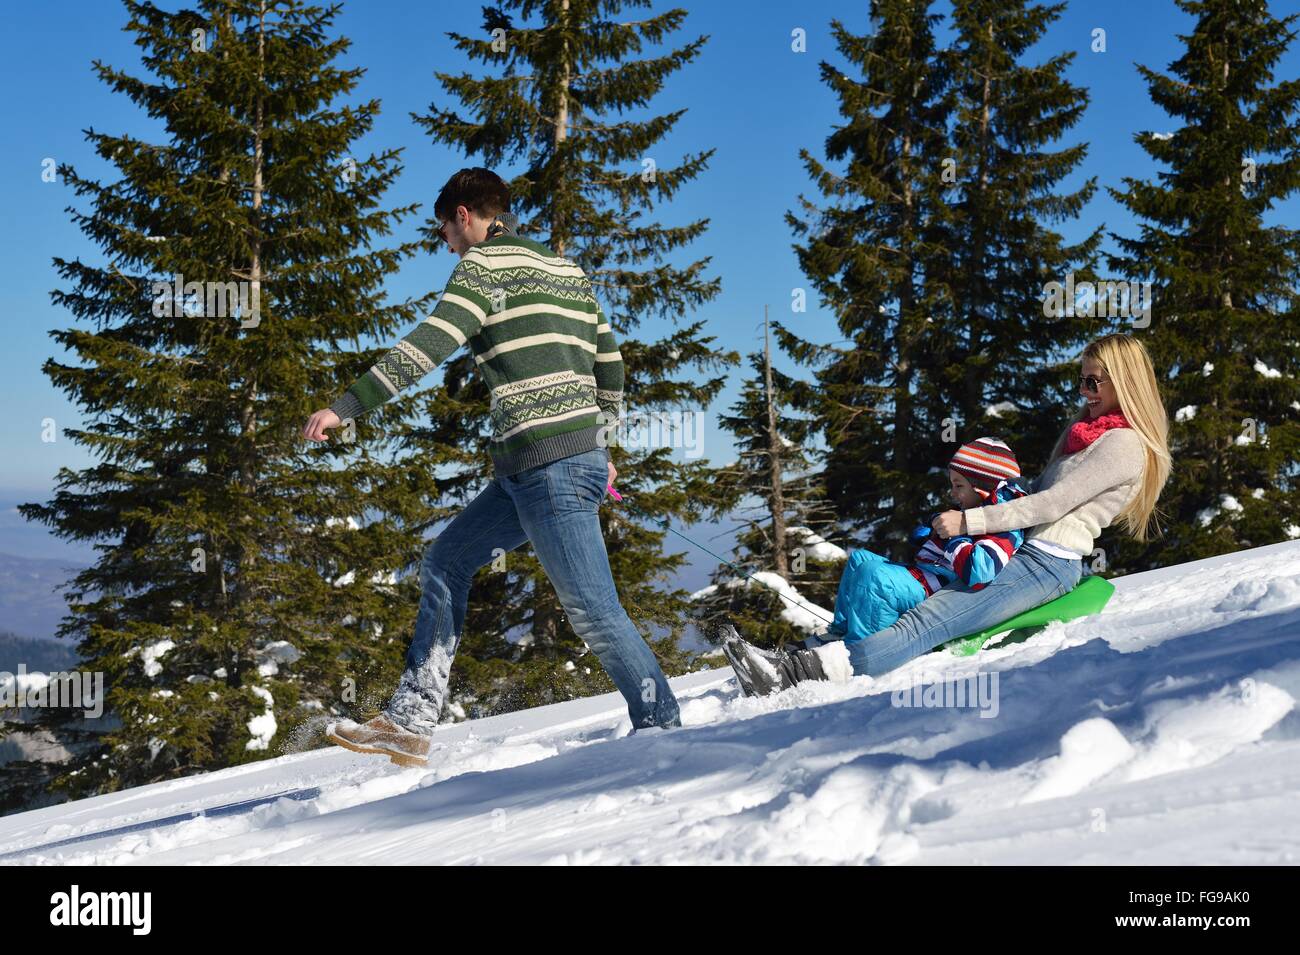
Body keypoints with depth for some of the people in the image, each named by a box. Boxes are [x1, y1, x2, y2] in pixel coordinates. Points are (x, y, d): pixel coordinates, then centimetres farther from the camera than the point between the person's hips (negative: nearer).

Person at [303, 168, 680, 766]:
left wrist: (346, 406, -15)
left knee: (594, 611, -4)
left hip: (547, 465, -10)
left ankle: (663, 728, 5)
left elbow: (429, 346, -16)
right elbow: (610, 365, 21)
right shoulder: (567, 269, 20)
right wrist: (597, 439, 32)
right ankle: (409, 724, 11)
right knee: (444, 562, 13)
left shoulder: (484, 263, -4)